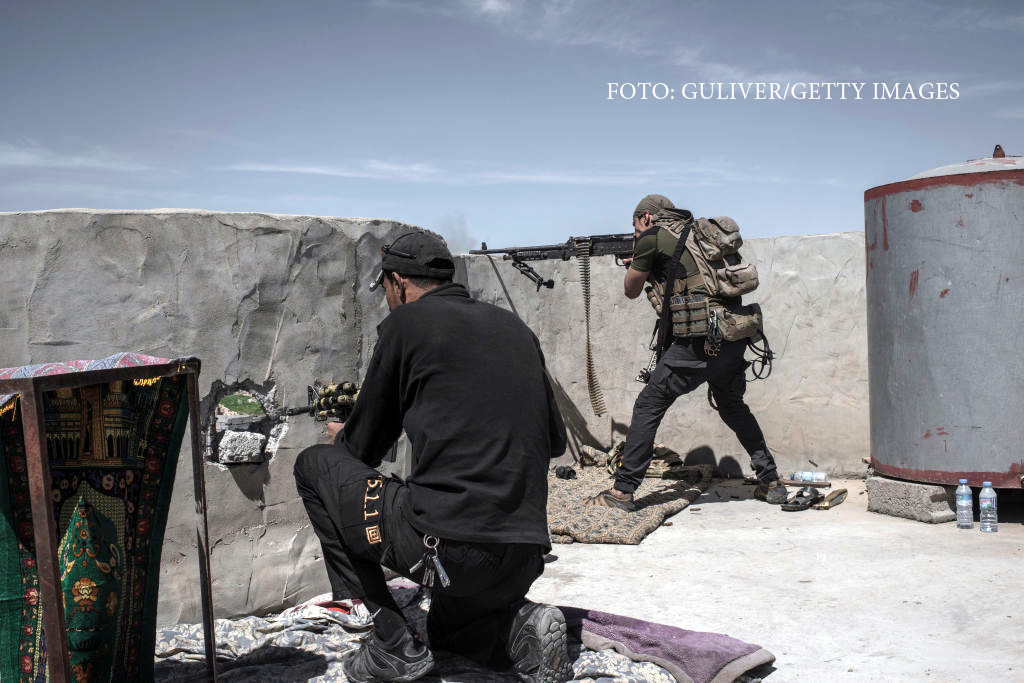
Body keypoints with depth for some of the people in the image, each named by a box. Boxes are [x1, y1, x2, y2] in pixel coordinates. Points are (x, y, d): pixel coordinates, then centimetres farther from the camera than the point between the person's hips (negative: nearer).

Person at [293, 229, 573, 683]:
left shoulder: (406, 322, -1)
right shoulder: (515, 328, 15)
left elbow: (364, 448, 7)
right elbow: (556, 442, 20)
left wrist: (341, 438, 31)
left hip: (448, 548, -7)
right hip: (526, 559, 8)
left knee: (313, 466, 13)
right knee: (448, 630, 38)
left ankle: (391, 644, 9)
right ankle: (521, 627, 5)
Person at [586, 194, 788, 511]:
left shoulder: (651, 238, 2)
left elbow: (632, 290, 14)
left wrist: (636, 263, 29)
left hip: (699, 341, -7)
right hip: (735, 337, 7)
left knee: (648, 407, 1)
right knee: (733, 408, 26)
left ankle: (622, 491, 2)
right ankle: (772, 482, 30)